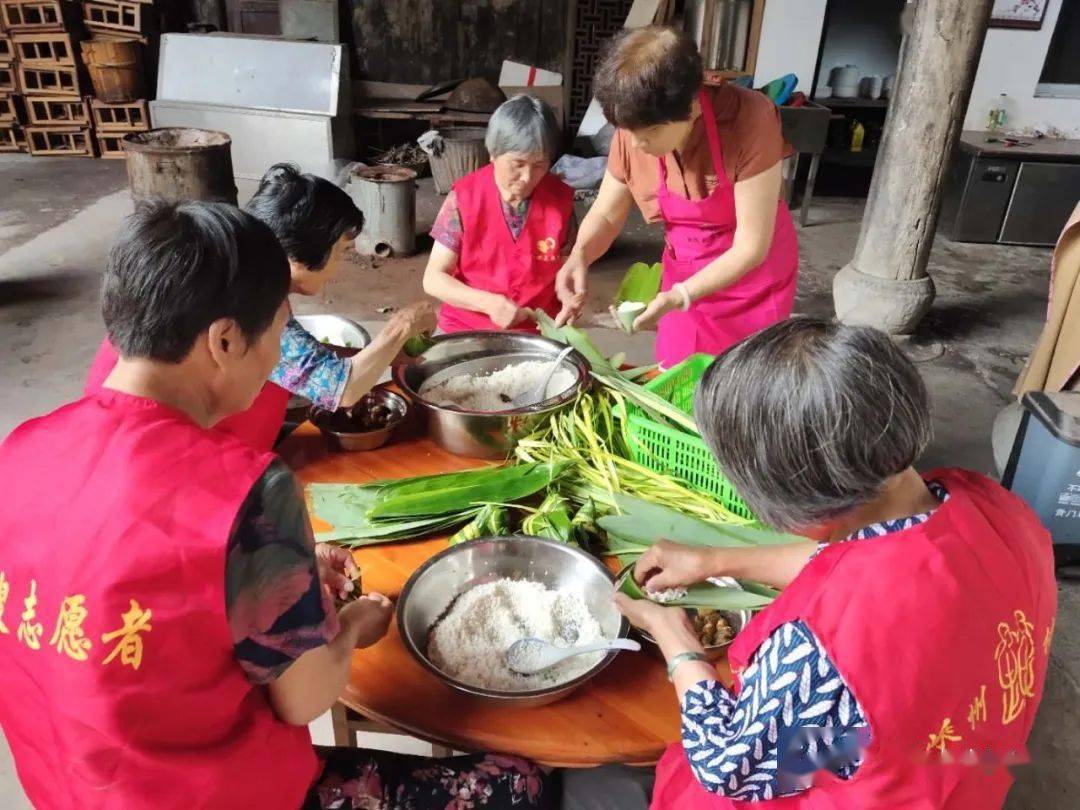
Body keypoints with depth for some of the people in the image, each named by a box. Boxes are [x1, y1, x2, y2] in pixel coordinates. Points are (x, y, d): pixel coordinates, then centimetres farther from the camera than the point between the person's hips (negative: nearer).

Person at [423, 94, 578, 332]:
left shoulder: (560, 199, -3)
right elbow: (433, 279, -7)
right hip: (466, 327, -1)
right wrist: (488, 303, -21)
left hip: (538, 330, 2)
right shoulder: (464, 198, -8)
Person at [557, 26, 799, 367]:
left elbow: (751, 247, -26)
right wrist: (579, 256, -24)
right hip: (684, 276, 4)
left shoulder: (749, 121, -28)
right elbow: (606, 214, -3)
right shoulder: (633, 132, -16)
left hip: (753, 277, -3)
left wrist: (679, 297, -36)